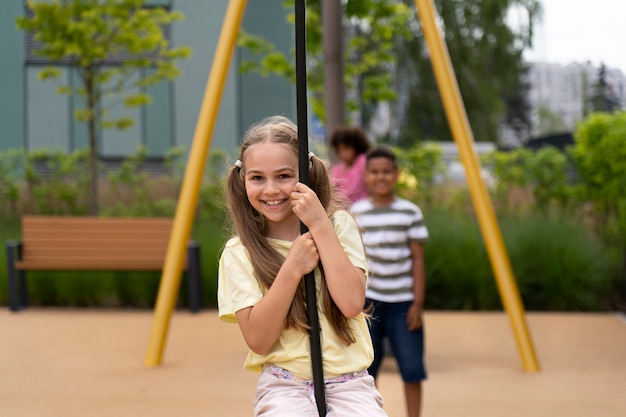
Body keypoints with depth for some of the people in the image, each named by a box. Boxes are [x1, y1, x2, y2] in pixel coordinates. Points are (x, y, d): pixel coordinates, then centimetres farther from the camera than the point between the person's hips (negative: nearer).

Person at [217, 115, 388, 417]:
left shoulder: (339, 225, 3)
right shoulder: (238, 253, 0)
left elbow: (351, 303, -11)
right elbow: (258, 340, -7)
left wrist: (320, 226, -12)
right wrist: (293, 268, -16)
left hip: (348, 383, 1)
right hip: (284, 387, -1)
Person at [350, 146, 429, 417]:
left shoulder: (410, 213, -1)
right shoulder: (356, 213, 1)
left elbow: (417, 259, 0)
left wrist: (417, 304, -4)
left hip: (402, 301, 0)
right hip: (368, 300, 1)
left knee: (412, 367, -2)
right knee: (366, 368, 2)